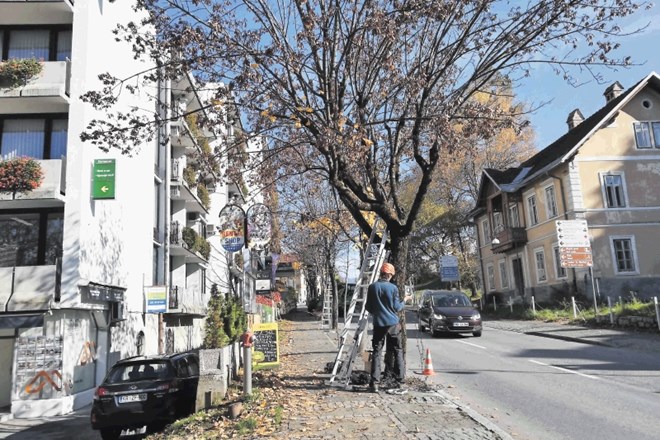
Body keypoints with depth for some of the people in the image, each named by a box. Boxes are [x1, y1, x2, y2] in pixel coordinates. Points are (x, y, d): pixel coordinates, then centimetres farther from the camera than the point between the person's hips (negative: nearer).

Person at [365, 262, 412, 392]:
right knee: (398, 351, 13)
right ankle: (400, 379, 16)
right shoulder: (393, 288, -7)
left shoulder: (372, 287, -2)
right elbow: (397, 308, -4)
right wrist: (404, 300, 13)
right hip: (393, 323, -1)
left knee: (376, 352, 3)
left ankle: (374, 382, -4)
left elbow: (368, 307, 4)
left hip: (378, 324, 1)